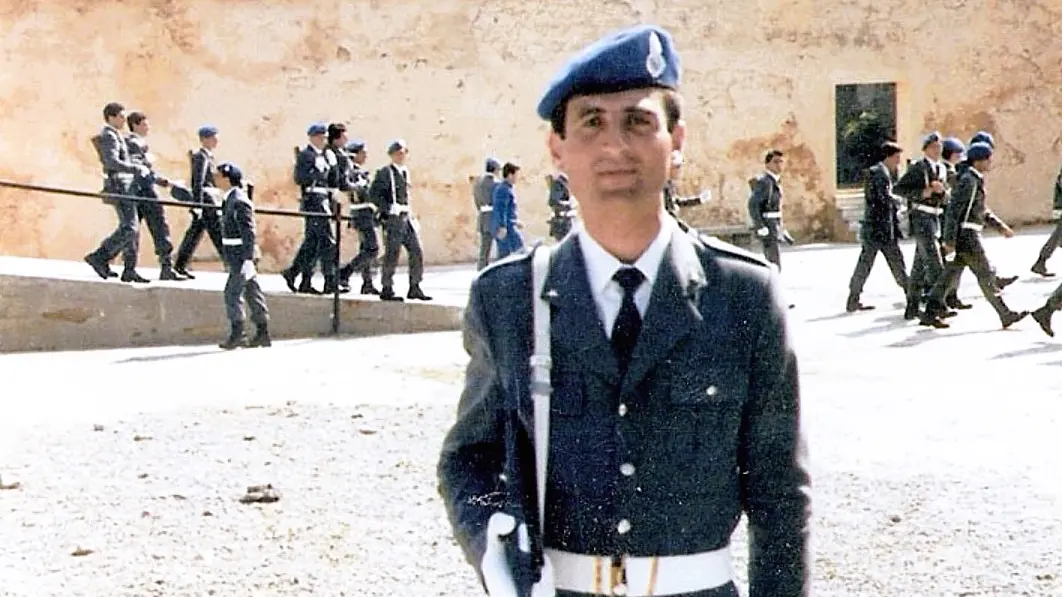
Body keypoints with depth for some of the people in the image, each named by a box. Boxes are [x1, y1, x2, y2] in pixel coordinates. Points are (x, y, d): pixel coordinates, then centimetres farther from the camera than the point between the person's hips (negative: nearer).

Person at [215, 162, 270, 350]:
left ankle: (236, 334, -2)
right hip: (235, 256, 10)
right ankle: (262, 333, 14)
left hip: (241, 255, -10)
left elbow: (248, 232, -20)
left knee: (232, 292, -7)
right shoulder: (230, 200, 14)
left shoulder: (239, 201, -16)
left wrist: (247, 259, -23)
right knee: (252, 292, 10)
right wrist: (229, 259, 24)